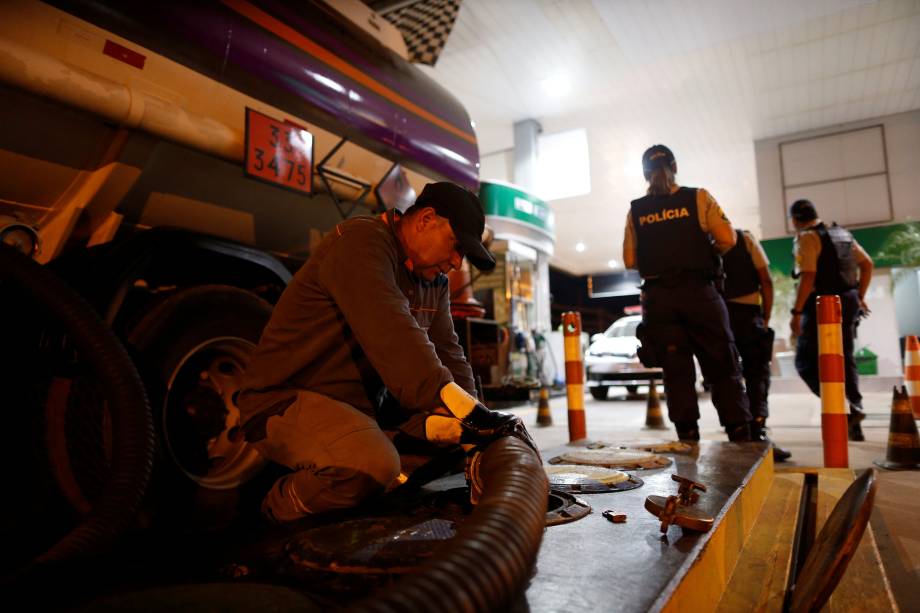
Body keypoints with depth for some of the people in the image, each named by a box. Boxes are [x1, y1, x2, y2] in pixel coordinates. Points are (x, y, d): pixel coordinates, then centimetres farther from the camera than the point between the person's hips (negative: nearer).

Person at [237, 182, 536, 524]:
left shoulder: (435, 281, 9)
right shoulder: (361, 241, -19)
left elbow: (447, 355, 2)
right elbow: (392, 336, -34)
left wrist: (476, 426, -12)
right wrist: (471, 413, -38)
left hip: (365, 406, 9)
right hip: (286, 399, -8)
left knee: (457, 437, 2)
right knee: (374, 464, -34)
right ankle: (282, 511, -5)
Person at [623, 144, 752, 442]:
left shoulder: (635, 210, 7)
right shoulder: (698, 197, 3)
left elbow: (630, 260, 3)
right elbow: (727, 239, -5)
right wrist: (705, 250, 15)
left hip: (658, 297, 2)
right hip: (698, 292, -1)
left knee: (676, 371, 7)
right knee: (722, 368, 7)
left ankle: (688, 440, 8)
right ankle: (741, 437, 8)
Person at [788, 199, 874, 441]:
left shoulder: (807, 238, -10)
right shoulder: (842, 234, 15)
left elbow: (808, 277, -20)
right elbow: (867, 264, 20)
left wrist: (796, 311, -19)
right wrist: (859, 297, 24)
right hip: (848, 303, 8)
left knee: (806, 361, -2)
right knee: (845, 359, 14)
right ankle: (854, 412, 13)